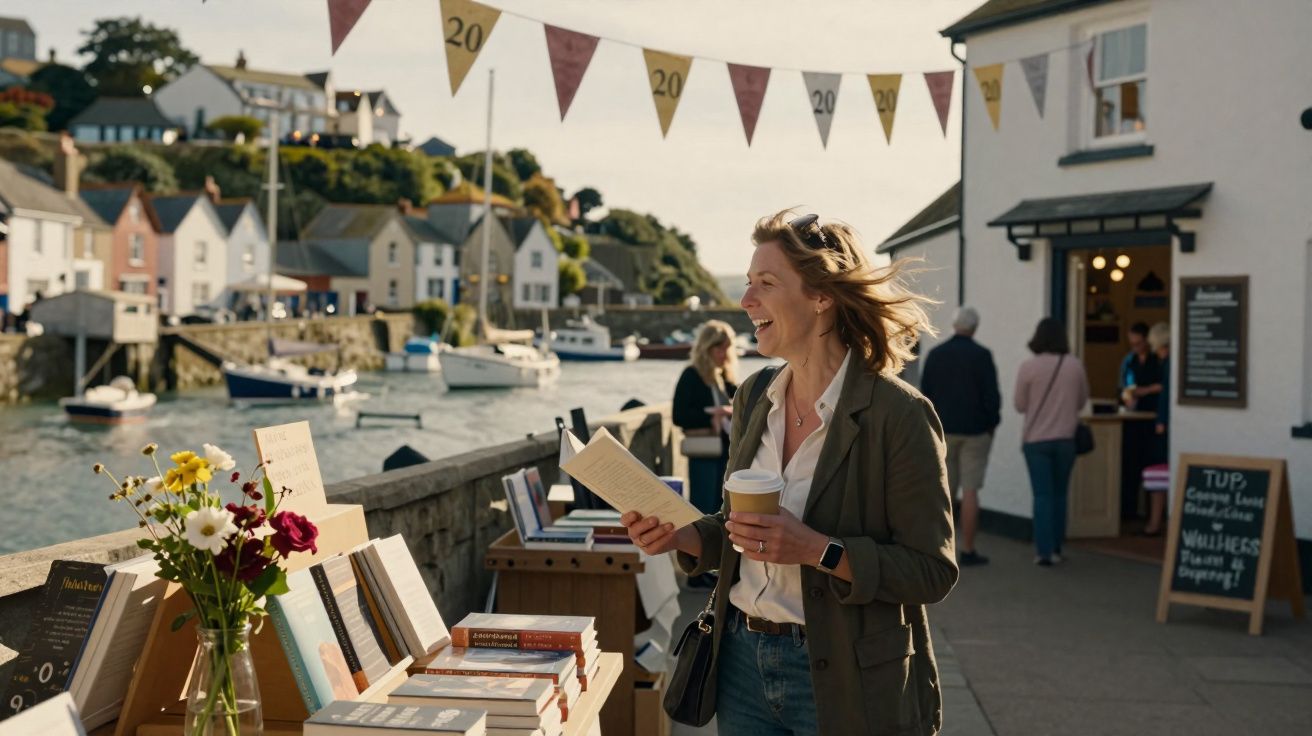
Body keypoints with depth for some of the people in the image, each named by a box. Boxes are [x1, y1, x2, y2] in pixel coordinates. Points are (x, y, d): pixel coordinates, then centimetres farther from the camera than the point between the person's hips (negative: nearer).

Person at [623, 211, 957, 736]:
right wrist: (679, 535, -5)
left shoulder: (899, 414, -15)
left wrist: (818, 550, -25)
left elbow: (932, 571, -15)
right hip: (743, 663, 6)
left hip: (841, 682, -5)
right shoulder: (753, 399, 5)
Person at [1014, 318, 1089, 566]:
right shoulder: (1075, 366, -3)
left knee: (1042, 495, 1)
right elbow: (1082, 401, 9)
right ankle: (1056, 548, 18)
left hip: (1036, 439, -2)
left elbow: (1020, 405, -4)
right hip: (1065, 438, 2)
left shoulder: (1028, 366, -11)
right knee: (1059, 494, 15)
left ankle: (1044, 551, -4)